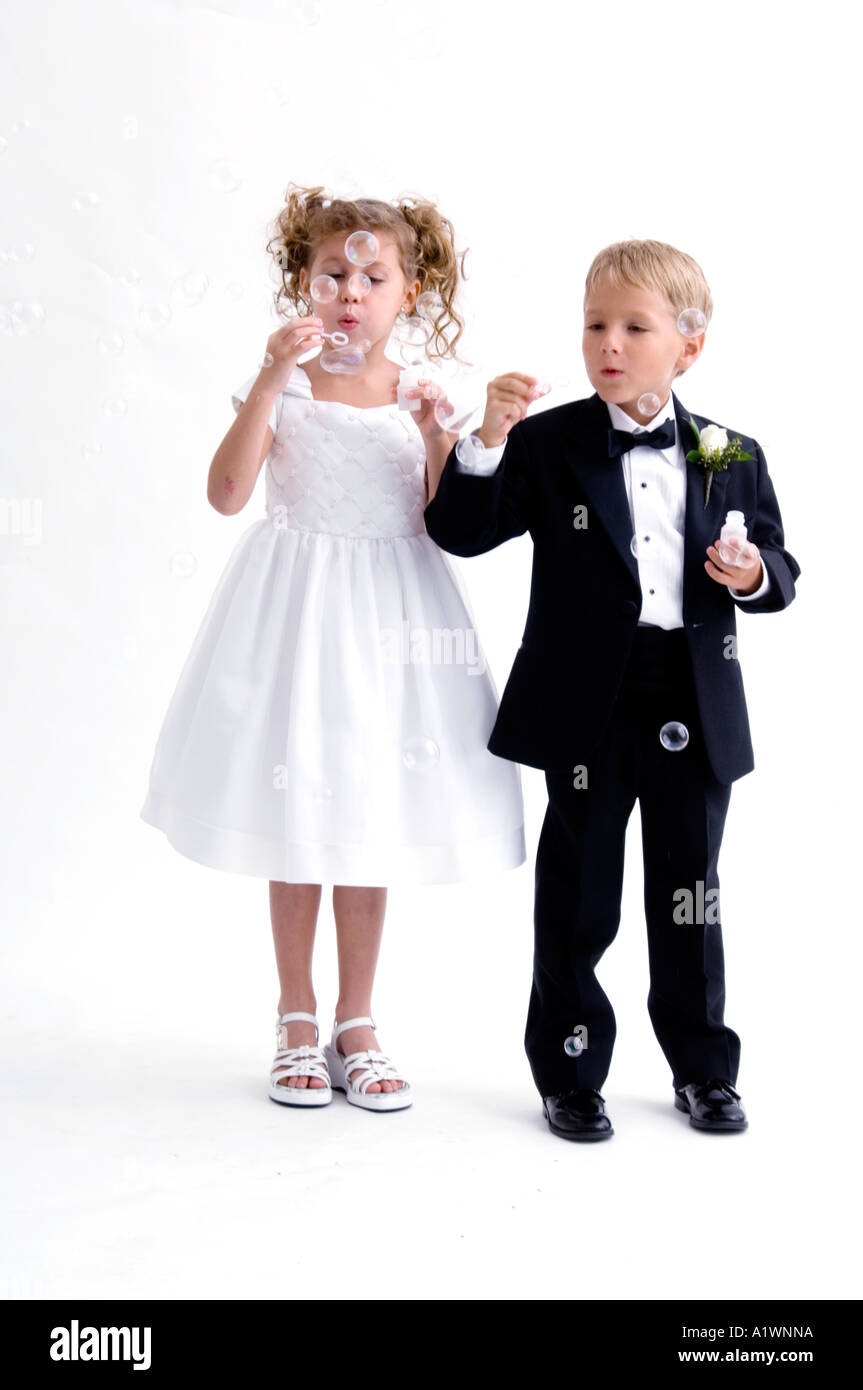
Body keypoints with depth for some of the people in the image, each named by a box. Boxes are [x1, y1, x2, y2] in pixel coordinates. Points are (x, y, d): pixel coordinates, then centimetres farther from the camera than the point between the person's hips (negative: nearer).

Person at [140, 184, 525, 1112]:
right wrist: (271, 378, -22)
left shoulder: (419, 398, 3)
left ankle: (356, 1024, 21)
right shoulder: (284, 387, -3)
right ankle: (297, 1021, 22)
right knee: (295, 825, 6)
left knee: (369, 821, 7)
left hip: (390, 617, 2)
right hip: (297, 610, -1)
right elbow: (227, 492, -18)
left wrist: (437, 436, -14)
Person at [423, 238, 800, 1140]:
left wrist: (756, 576, -12)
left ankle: (703, 1067, 28)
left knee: (690, 891, 13)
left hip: (696, 704, 2)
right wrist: (487, 443, -18)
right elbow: (460, 532, -5)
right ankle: (570, 1073, 22)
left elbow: (776, 568, 11)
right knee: (579, 896, 8)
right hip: (588, 703, -2)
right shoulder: (548, 446, -1)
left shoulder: (731, 457, 6)